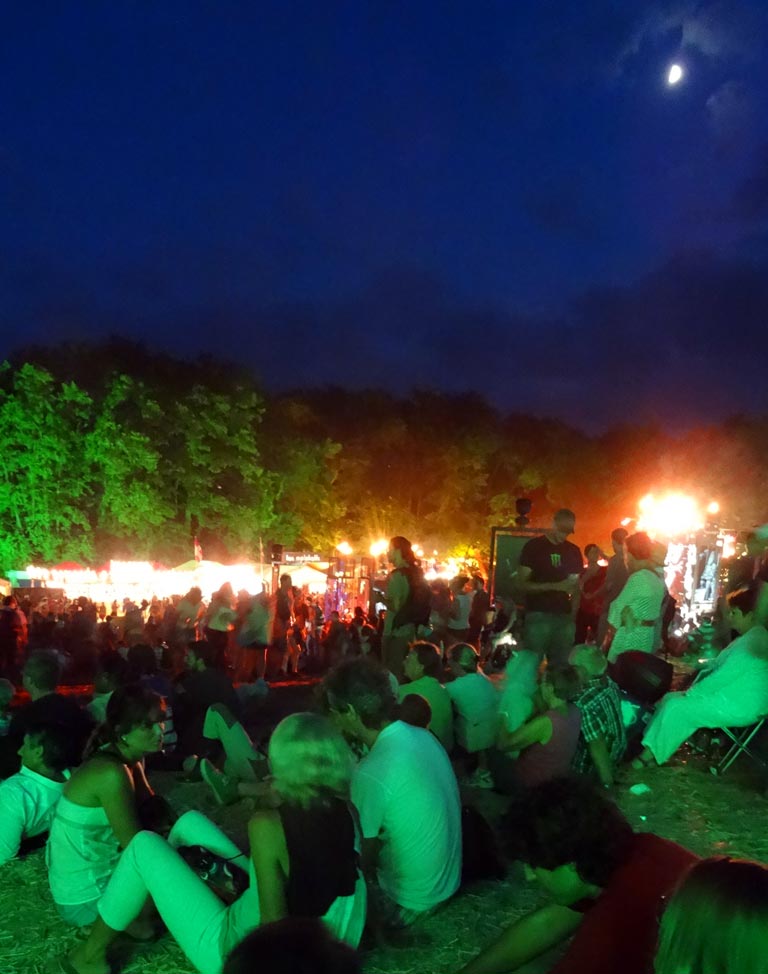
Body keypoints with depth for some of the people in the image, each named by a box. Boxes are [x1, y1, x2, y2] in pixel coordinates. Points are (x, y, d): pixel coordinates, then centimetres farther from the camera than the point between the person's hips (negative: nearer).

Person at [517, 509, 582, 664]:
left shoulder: (573, 551, 12)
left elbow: (576, 587, 12)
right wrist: (555, 586, -17)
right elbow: (523, 584, -6)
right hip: (538, 616, -3)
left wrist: (573, 616, -1)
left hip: (564, 617, 3)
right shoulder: (533, 546, 0)